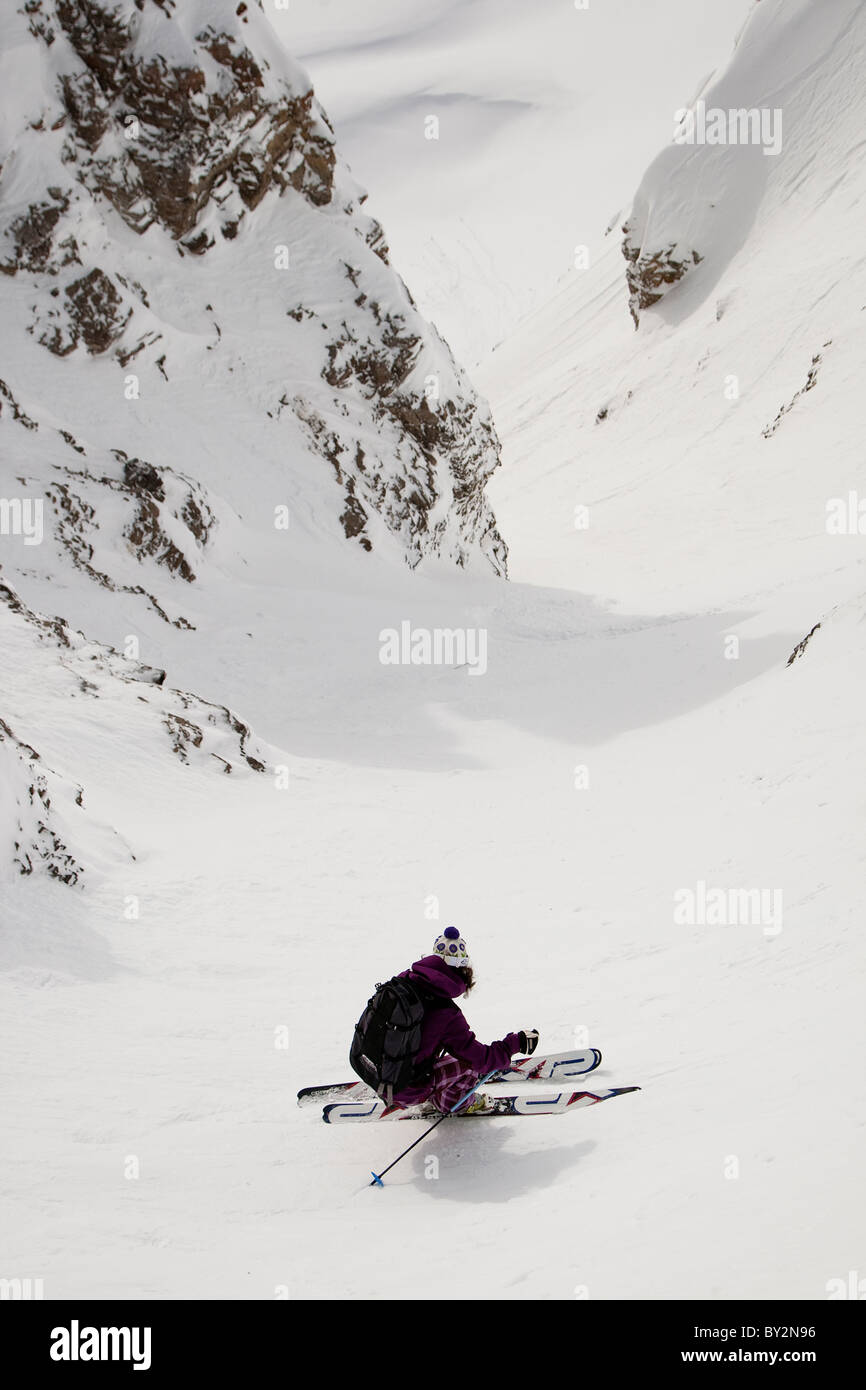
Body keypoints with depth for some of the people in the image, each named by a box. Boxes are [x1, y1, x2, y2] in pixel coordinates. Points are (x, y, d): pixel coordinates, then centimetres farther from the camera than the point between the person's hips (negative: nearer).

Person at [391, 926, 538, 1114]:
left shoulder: (402, 979, -7)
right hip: (405, 1091, -6)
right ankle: (451, 1102, 27)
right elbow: (483, 1060, -14)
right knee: (470, 1063, 2)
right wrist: (517, 1043, -1)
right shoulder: (446, 1015, -24)